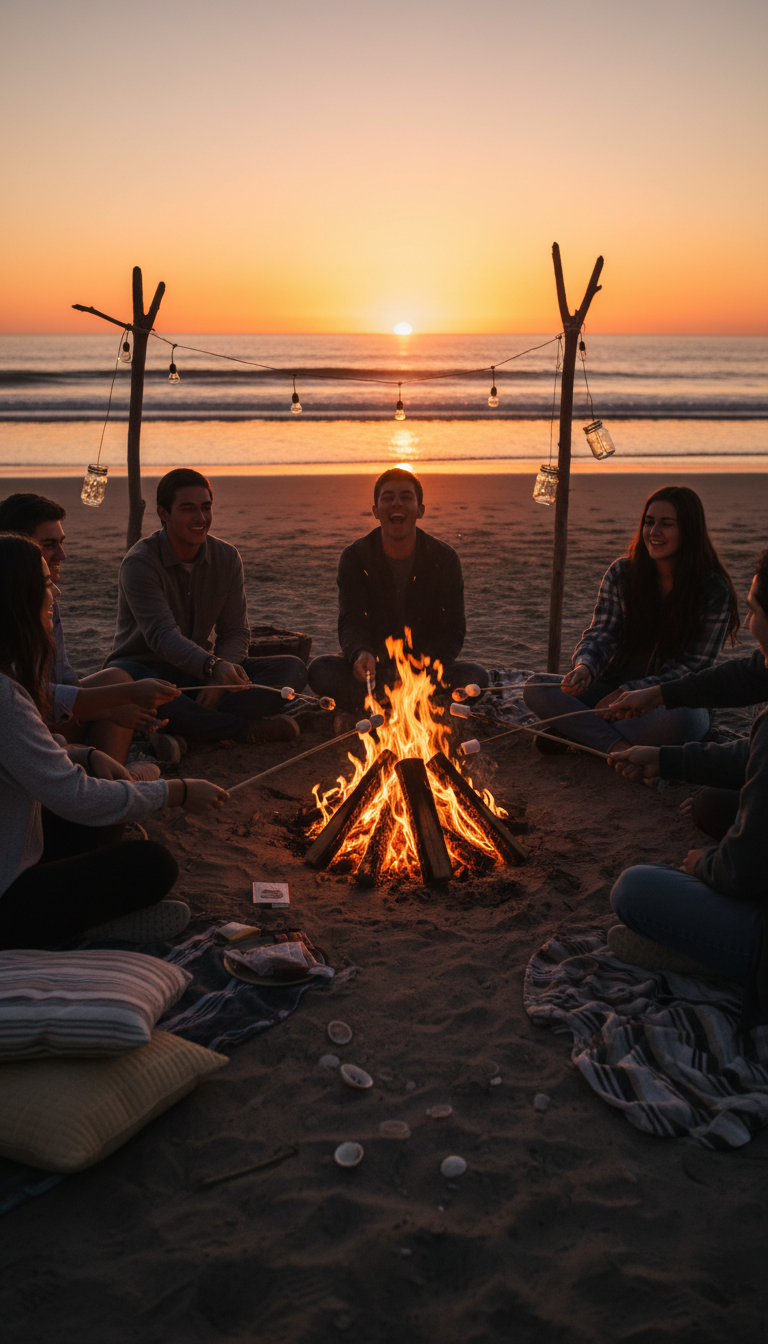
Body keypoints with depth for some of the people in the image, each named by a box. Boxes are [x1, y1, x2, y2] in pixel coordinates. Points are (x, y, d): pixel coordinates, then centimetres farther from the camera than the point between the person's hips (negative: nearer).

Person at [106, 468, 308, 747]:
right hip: (146, 669, -4)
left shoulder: (227, 558, 1)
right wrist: (213, 666, -48)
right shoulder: (140, 562, -16)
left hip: (202, 670, 5)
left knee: (293, 670, -14)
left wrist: (219, 683, -22)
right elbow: (162, 635, -29)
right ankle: (247, 729, -36)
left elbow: (236, 632, -1)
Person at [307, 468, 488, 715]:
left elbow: (452, 630, -6)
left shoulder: (445, 558, -4)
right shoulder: (355, 558, -5)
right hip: (375, 664, 0)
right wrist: (360, 654, -38)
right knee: (319, 670, -29)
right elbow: (352, 623, -13)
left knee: (476, 676, -28)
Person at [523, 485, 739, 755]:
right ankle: (619, 747, -35)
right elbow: (601, 633, -4)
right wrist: (585, 666, -28)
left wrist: (628, 693, -19)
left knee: (680, 721, -41)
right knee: (536, 686, -19)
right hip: (617, 688, 4)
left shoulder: (714, 589, -9)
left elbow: (694, 666, -11)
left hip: (675, 699, -3)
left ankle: (579, 732, -25)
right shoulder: (622, 572, 1)